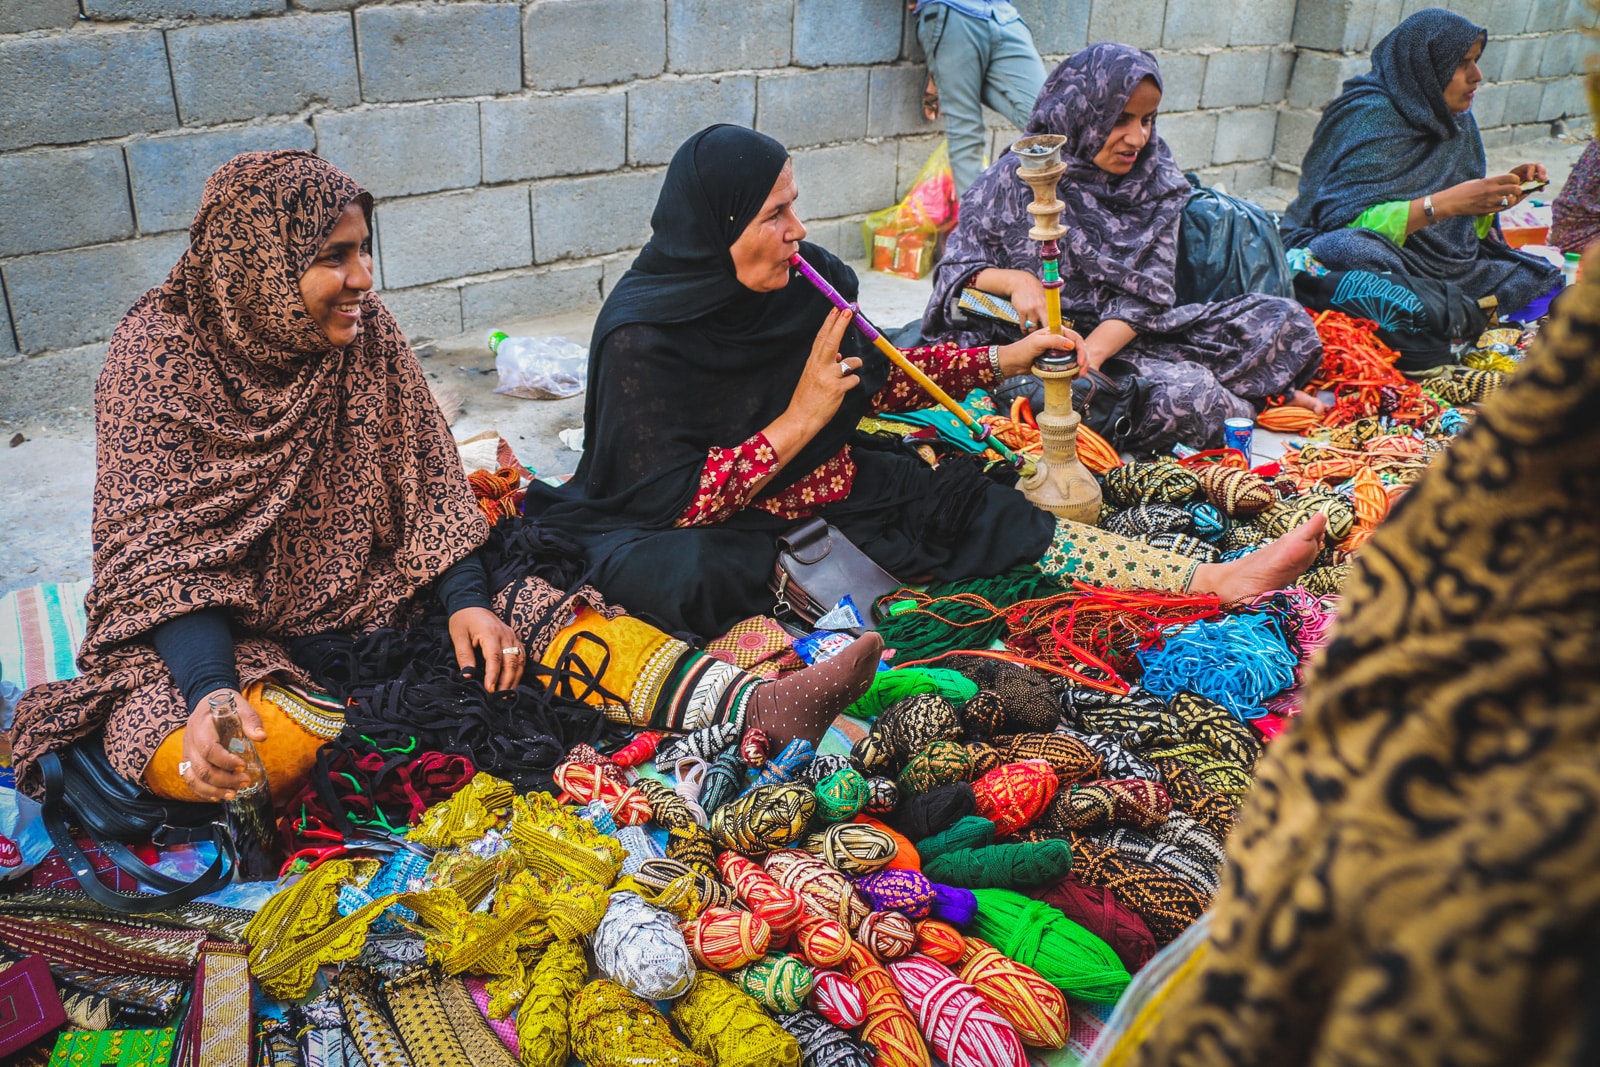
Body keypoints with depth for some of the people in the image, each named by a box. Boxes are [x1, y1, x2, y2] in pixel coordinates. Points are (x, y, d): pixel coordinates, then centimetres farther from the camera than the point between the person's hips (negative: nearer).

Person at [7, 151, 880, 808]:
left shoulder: (363, 331, -3)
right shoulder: (158, 358, -15)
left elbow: (425, 481, -1)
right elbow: (159, 554, -19)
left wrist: (467, 600, -16)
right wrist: (211, 694, -33)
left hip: (365, 595, 4)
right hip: (222, 626, -4)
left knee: (530, 609, -18)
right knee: (268, 744, -36)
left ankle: (748, 703, -32)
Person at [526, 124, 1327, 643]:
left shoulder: (804, 282, -4)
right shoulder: (639, 340, -22)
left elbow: (874, 379, 11)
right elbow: (673, 502, -23)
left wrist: (1004, 360, 6)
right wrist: (797, 422, -25)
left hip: (805, 493, 5)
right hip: (691, 527, -5)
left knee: (956, 504, -10)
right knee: (702, 578, -40)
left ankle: (1216, 581, -13)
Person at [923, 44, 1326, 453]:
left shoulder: (1157, 182, 5)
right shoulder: (1017, 179, -7)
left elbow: (1147, 294, -3)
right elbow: (957, 265, -3)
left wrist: (1093, 351, -23)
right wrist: (1015, 280, -26)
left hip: (1127, 332, 5)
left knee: (1285, 319, -4)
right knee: (1184, 394, -28)